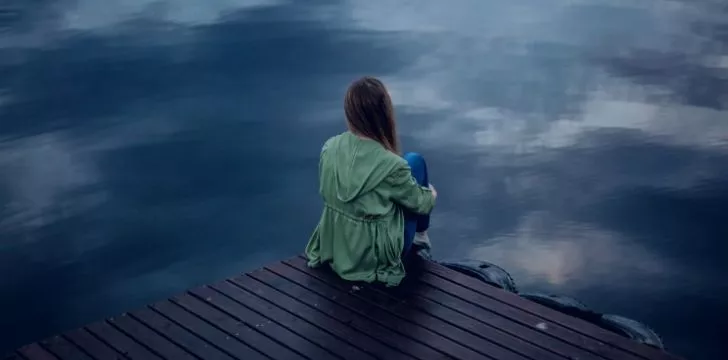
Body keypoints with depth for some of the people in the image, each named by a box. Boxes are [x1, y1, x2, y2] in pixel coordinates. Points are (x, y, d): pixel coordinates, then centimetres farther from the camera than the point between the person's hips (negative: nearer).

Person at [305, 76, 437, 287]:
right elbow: (421, 203, -9)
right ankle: (420, 234, 31)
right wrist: (431, 194, 17)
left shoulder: (329, 147, -13)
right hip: (376, 256, -5)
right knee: (414, 161, 10)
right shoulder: (391, 165, -28)